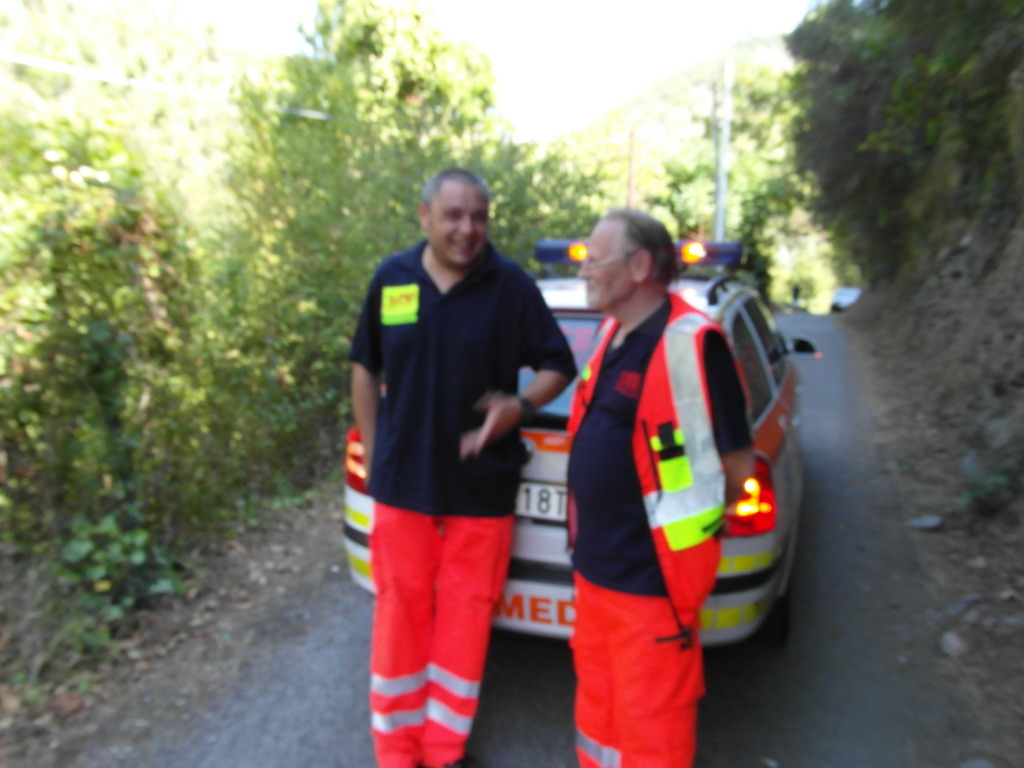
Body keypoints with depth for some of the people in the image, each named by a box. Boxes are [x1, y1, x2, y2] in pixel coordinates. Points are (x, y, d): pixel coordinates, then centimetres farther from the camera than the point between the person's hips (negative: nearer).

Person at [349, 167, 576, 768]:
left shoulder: (512, 286, -7)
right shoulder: (392, 277, 1)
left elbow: (559, 367, 0)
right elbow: (366, 368, 11)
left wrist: (520, 407, -20)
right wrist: (373, 451, 8)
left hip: (483, 488, -1)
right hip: (402, 484, 2)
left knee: (466, 619, 10)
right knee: (401, 615, 11)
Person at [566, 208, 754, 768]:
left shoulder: (689, 343, -20)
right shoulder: (615, 334, 7)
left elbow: (736, 461, -16)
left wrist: (686, 520, -1)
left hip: (649, 580, -8)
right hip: (595, 568, 8)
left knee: (648, 723, 9)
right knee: (598, 705, 24)